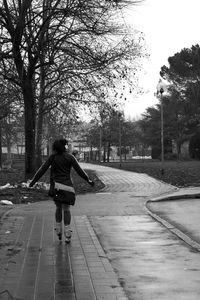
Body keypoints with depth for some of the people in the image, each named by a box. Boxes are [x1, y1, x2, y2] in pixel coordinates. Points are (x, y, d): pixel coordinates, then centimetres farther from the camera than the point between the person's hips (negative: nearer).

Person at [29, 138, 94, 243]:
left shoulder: (53, 157, 0)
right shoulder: (70, 157, 0)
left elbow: (42, 169, 0)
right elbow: (79, 170, 0)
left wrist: (33, 181, 7)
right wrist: (88, 180, 11)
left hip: (56, 185, 1)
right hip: (67, 186, 0)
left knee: (58, 208, 19)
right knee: (66, 209, 8)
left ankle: (58, 231, 16)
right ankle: (67, 234, 2)